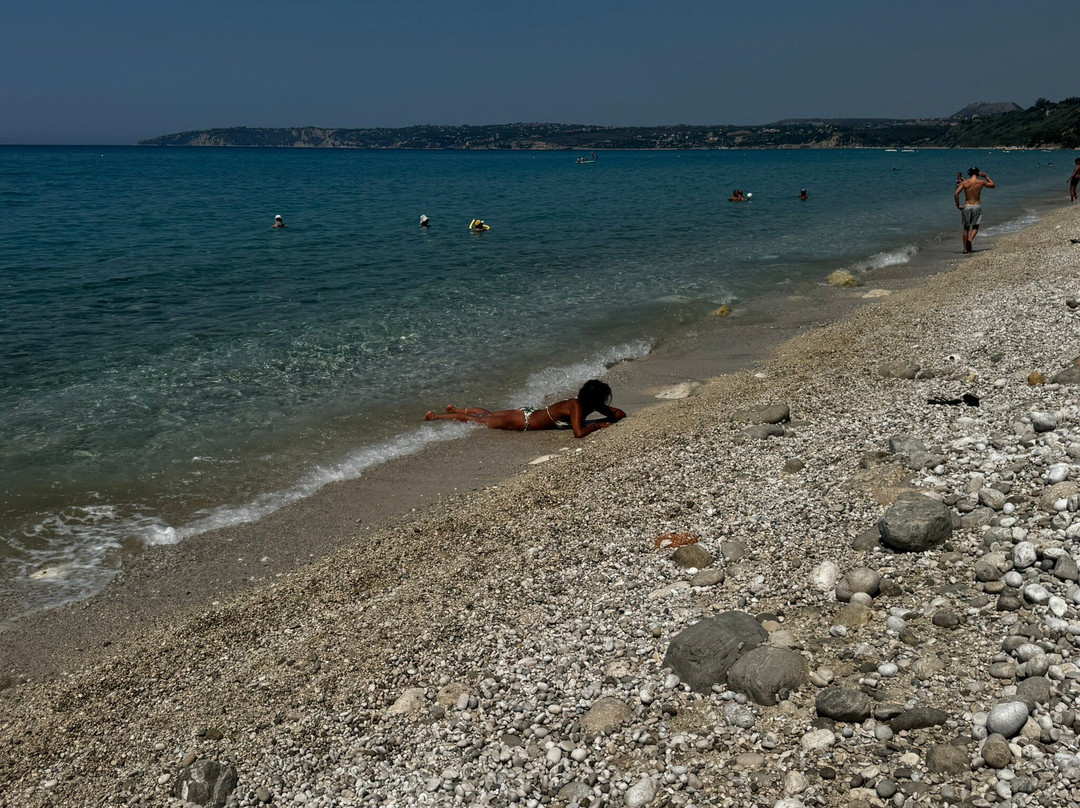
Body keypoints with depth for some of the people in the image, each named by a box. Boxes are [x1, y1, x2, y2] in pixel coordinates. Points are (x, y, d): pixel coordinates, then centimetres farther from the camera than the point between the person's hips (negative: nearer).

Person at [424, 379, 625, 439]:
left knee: (490, 415, 29)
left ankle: (456, 409, 49)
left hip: (529, 412, 7)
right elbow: (579, 433, -45)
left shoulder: (589, 403, -6)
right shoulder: (577, 407, -30)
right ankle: (434, 417, 25)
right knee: (482, 420, 9)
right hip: (523, 422, -7)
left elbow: (620, 414, 3)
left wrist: (609, 418, -18)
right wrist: (597, 425, -30)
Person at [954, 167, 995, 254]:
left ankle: (965, 248, 12)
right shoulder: (981, 182, -1)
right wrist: (986, 176, 24)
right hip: (977, 206, -1)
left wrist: (958, 206, -4)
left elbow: (956, 194, -11)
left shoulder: (964, 182, -1)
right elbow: (993, 185, 17)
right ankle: (970, 239, -21)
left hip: (966, 206, 1)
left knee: (966, 227, 13)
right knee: (975, 227, 10)